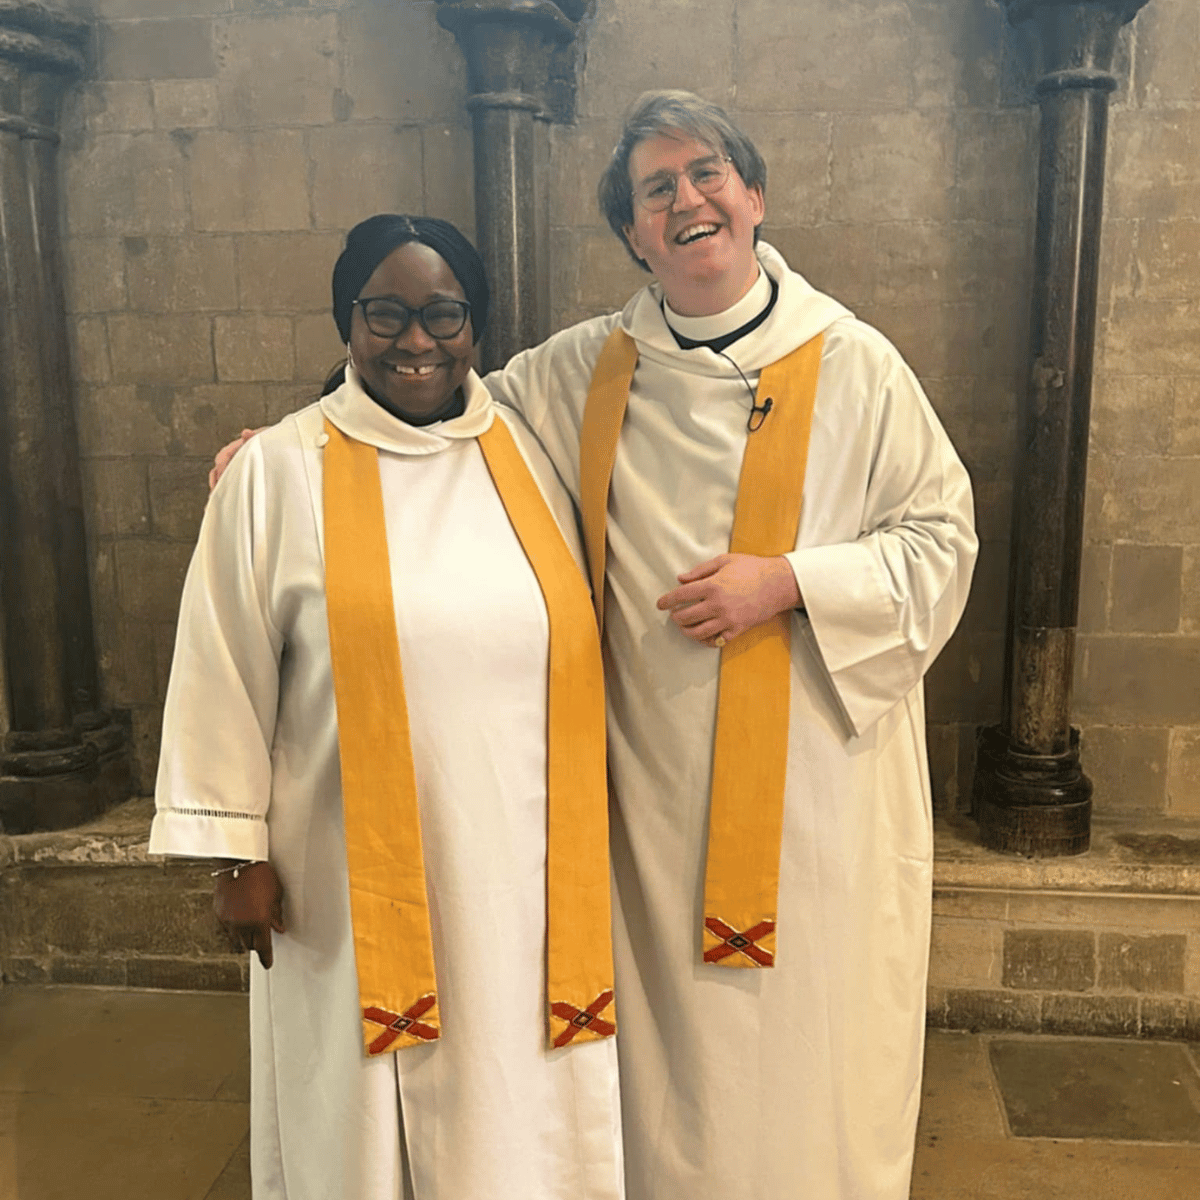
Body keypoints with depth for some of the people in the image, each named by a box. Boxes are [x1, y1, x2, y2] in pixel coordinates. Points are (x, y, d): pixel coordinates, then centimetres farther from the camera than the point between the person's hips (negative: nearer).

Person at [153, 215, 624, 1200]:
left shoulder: (525, 455, 4)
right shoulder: (280, 470, -6)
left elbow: (574, 652, 9)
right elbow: (226, 674, -3)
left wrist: (584, 839, 11)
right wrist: (239, 851, -3)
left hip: (521, 866, 3)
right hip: (359, 873, -2)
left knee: (515, 1102, 15)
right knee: (372, 1115, 13)